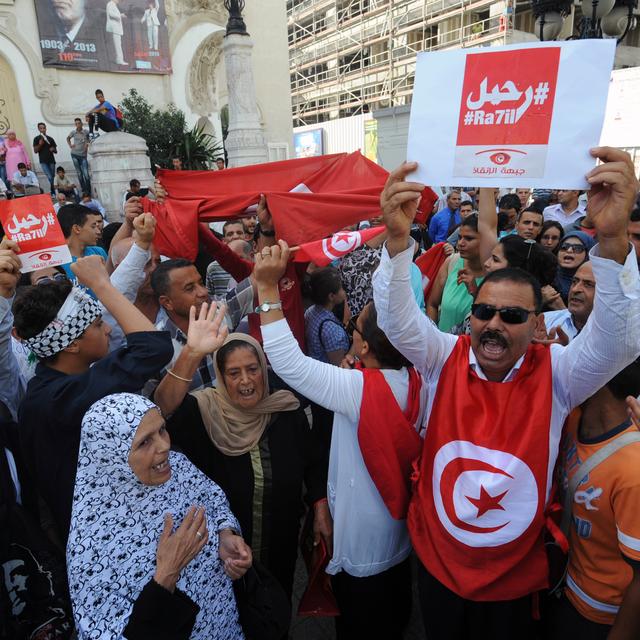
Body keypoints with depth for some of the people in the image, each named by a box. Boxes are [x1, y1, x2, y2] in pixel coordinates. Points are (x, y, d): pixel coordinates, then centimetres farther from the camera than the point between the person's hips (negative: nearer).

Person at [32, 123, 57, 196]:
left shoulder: (50, 138, 12)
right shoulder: (36, 139, 4)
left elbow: (56, 151, 14)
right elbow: (35, 151, -1)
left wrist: (53, 149, -9)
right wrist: (40, 144, -16)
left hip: (51, 161, 3)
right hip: (43, 162, -3)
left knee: (52, 178, 6)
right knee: (50, 178, -14)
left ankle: (53, 193, 14)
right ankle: (53, 193, -9)